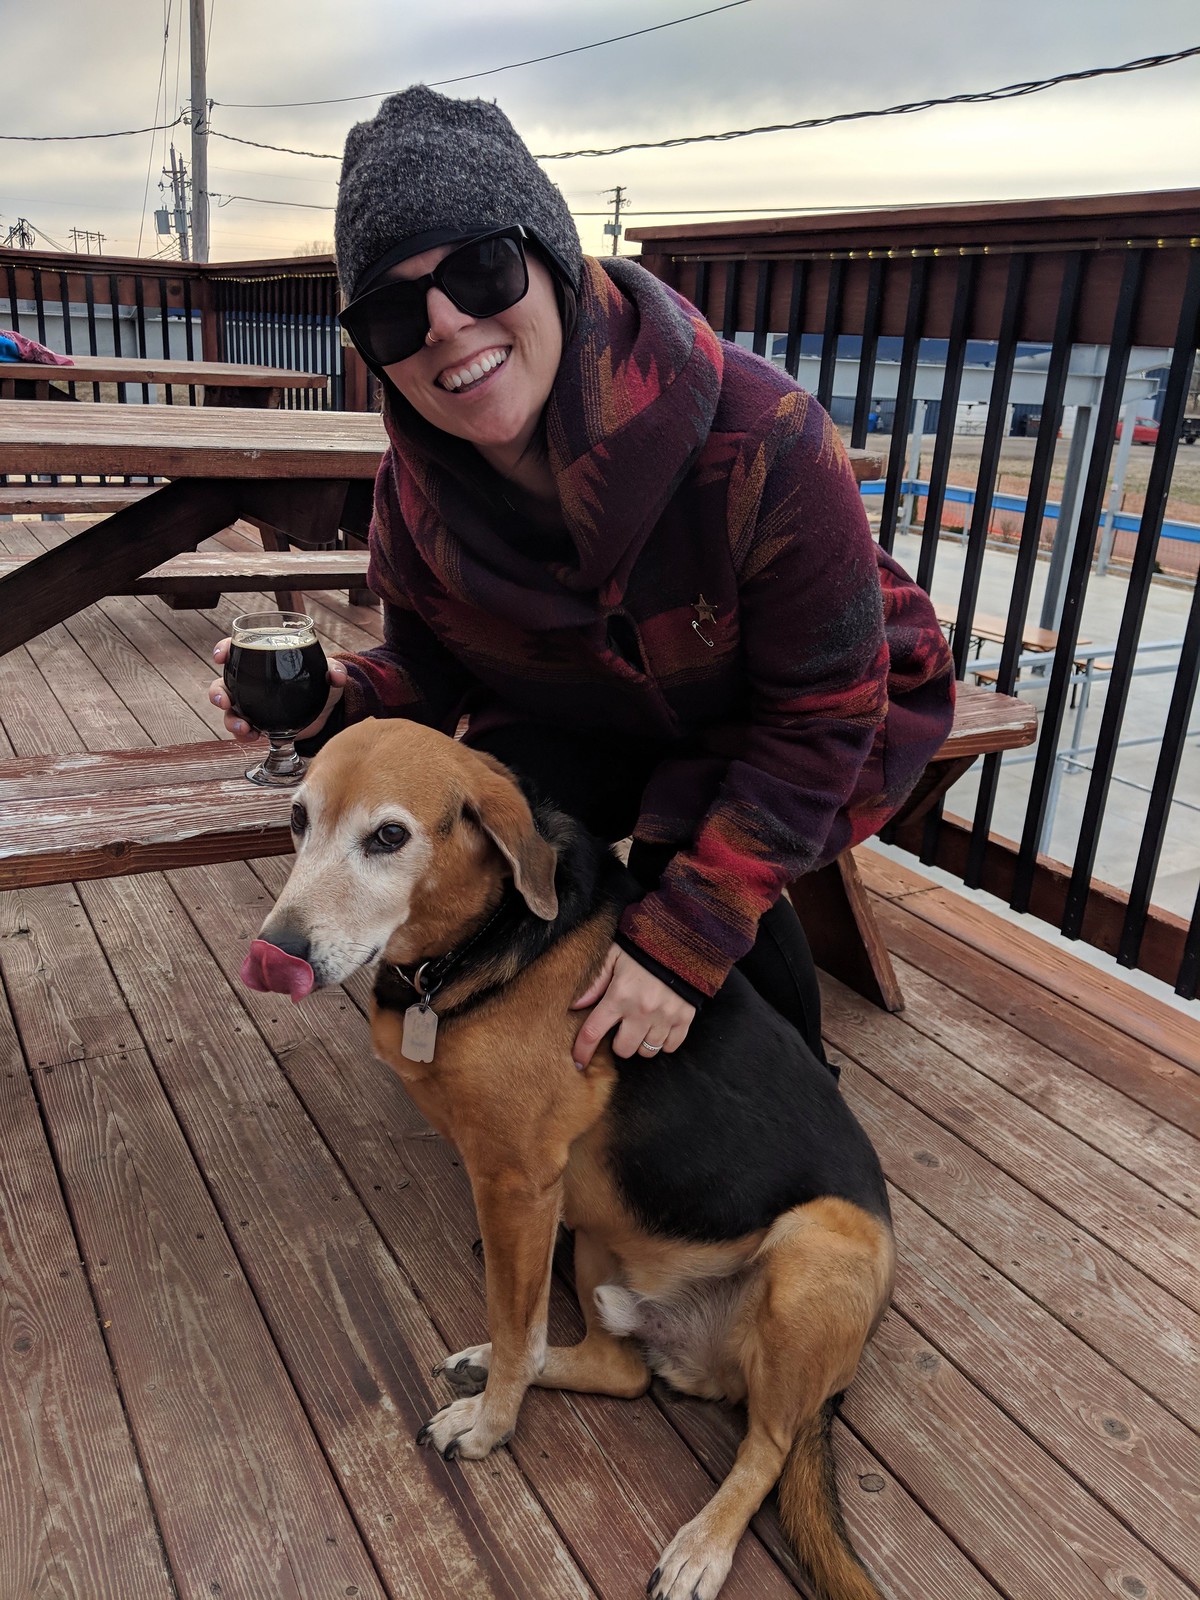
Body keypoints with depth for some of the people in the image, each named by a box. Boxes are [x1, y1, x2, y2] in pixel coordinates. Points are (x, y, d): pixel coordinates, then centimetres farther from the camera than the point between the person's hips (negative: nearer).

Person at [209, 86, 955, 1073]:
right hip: (614, 716, 4)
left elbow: (820, 715, -28)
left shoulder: (761, 440, -36)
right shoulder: (418, 493, -20)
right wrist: (342, 701, -29)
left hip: (808, 724, -3)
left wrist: (685, 942, -32)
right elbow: (436, 670, -3)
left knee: (685, 866, -28)